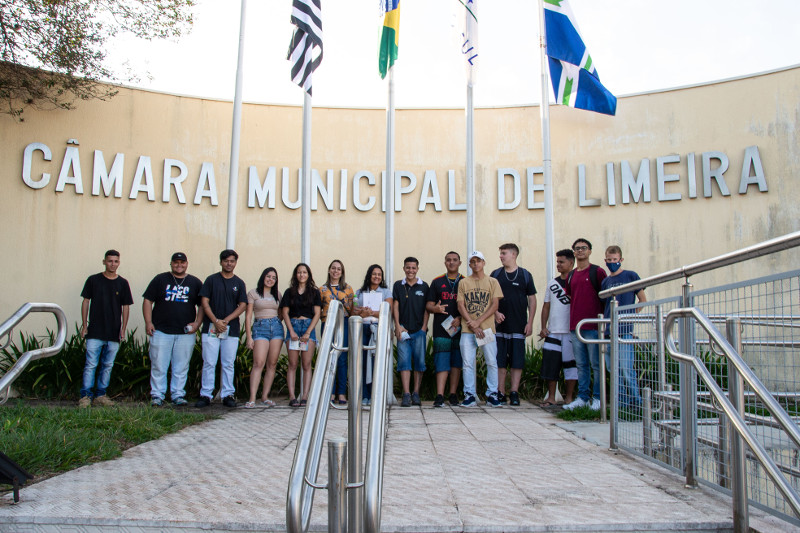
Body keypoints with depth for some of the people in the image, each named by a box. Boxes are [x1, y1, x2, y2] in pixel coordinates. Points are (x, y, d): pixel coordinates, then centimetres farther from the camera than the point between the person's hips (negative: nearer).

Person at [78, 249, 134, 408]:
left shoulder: (123, 283, 6)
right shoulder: (93, 280, 3)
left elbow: (126, 307, 8)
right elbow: (86, 302, 6)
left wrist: (123, 328, 0)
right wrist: (84, 325, 1)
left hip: (114, 333, 2)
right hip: (95, 332, -2)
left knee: (108, 365, 7)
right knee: (90, 365, -4)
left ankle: (100, 395, 16)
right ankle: (86, 395, 3)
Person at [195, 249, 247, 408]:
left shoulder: (239, 283, 11)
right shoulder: (211, 280, 7)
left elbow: (242, 305, 4)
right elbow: (204, 302, 1)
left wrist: (226, 320, -9)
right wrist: (216, 321, -11)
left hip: (231, 329, 1)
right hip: (211, 328, -1)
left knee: (228, 364, 3)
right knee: (209, 363, -2)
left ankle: (228, 395, 9)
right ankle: (205, 395, 4)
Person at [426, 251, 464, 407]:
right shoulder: (437, 282, 10)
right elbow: (429, 305, 8)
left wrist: (460, 318, -9)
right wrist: (435, 308, -15)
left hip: (459, 328, 1)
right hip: (441, 329, -1)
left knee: (456, 362, 5)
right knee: (442, 363, -6)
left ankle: (453, 394, 12)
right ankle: (439, 396, -11)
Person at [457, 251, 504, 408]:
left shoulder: (492, 282, 8)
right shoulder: (463, 283, 10)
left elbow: (495, 305, 0)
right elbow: (461, 306, 4)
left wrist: (478, 321, -10)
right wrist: (472, 325, -7)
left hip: (487, 328, 0)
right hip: (467, 330, 1)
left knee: (492, 362, -1)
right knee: (468, 363, -1)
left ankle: (492, 395, 8)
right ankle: (470, 395, 6)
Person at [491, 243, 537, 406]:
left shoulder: (525, 275, 5)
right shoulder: (495, 275, 8)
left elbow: (532, 300, 5)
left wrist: (530, 322, -1)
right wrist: (495, 312, -8)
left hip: (519, 326, -1)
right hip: (500, 325, 1)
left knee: (517, 361, 0)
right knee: (499, 361, 2)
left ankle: (514, 393, 6)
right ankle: (500, 393, 8)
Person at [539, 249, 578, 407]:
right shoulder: (552, 283, 14)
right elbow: (546, 306, 14)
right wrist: (543, 327, 6)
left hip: (570, 331, -4)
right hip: (552, 331, 4)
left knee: (570, 363, 2)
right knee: (550, 364, 3)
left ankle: (569, 397, 12)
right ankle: (551, 397, 11)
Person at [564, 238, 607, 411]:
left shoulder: (597, 272, 0)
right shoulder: (571, 276, 16)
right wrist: (573, 322, 14)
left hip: (593, 326, -5)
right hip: (575, 326, 6)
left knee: (596, 364, -1)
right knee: (581, 365, 9)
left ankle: (598, 398, 6)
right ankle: (582, 397, 15)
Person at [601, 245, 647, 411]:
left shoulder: (630, 276, 1)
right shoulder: (605, 282, 14)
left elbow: (643, 300, 6)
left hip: (625, 330, -5)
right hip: (609, 330, 5)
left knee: (626, 368, -8)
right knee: (613, 369, 7)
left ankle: (635, 402, 5)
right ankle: (621, 402, 16)